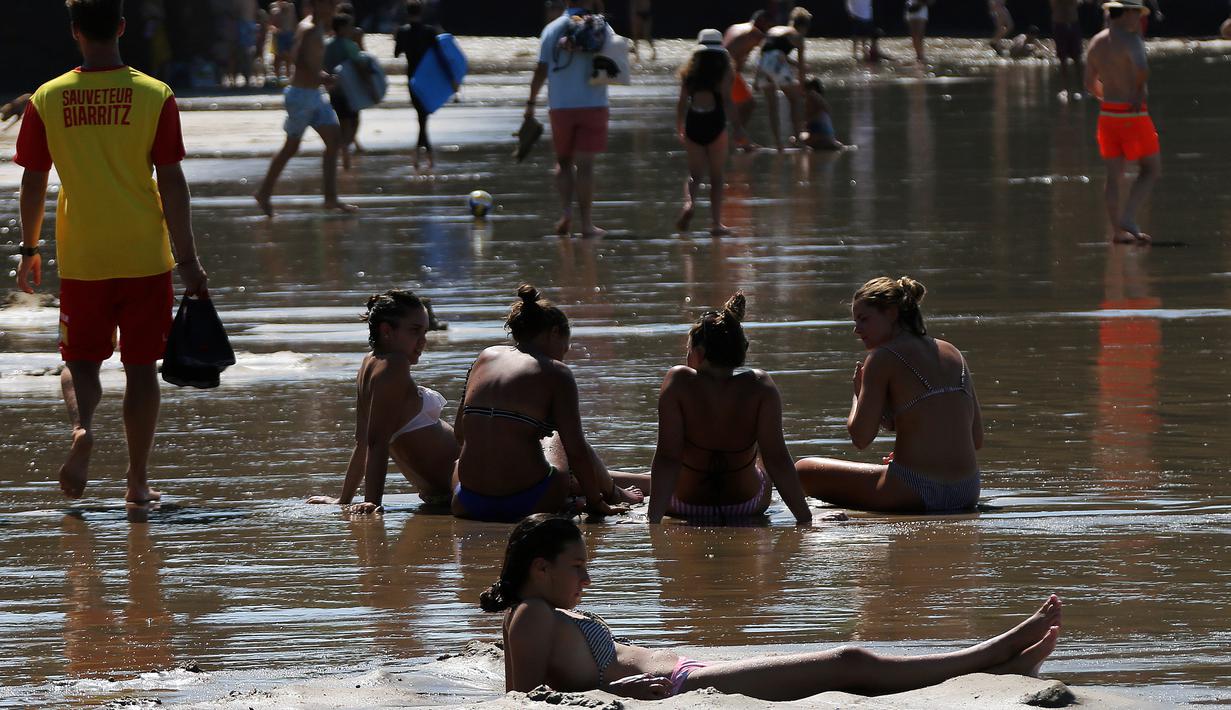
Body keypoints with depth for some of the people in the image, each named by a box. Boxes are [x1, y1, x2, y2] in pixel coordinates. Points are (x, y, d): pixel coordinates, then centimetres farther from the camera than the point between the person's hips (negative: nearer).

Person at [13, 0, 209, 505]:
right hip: (144, 255, -1)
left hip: (81, 257, 1)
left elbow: (33, 183, 3)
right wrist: (188, 261, -1)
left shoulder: (48, 100, -3)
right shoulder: (155, 97, -7)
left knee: (80, 359, 13)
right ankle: (137, 480, 11)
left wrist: (29, 250, 16)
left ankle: (81, 426, -17)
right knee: (141, 365, 8)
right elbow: (171, 183, -7)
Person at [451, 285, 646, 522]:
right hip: (528, 503, -4)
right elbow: (575, 449, -7)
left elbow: (460, 432, 16)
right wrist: (596, 504, 4)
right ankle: (614, 492, 48)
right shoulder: (555, 372, -4)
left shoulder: (486, 358, 11)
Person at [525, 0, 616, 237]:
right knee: (585, 164, 0)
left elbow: (541, 70, 1)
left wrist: (531, 102, 8)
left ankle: (566, 212, -2)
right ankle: (586, 224, -3)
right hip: (593, 105, -1)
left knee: (564, 161, 16)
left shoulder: (552, 29, 2)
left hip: (560, 105, 1)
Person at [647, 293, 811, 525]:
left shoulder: (678, 382, -25)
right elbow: (777, 458, -25)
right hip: (749, 505, 1)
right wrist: (805, 519, -21)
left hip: (684, 505, -1)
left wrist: (653, 519, -28)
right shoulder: (760, 387, -22)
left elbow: (667, 458, -28)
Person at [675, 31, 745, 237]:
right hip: (715, 124, -2)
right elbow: (727, 100, -9)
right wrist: (738, 125, -4)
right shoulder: (724, 71, -3)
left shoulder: (690, 72, 6)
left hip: (693, 124, 2)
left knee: (695, 173, 12)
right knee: (716, 176, 7)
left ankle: (689, 202, -18)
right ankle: (716, 222, 5)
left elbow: (682, 102, 8)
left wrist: (679, 127, 19)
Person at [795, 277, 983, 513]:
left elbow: (861, 438, -10)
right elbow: (977, 439, 14)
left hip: (916, 494, -7)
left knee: (803, 470, 2)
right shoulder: (954, 354, 13)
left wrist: (857, 393, 9)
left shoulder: (882, 358, -7)